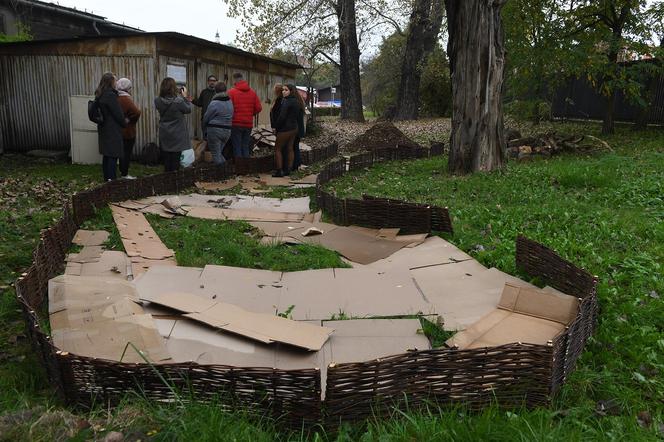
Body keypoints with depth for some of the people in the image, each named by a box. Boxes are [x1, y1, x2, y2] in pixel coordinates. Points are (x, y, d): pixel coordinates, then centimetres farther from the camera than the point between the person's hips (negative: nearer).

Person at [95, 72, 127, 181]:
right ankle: (112, 179, -5)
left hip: (103, 129, 9)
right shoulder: (110, 95, -17)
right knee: (113, 155, -5)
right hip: (112, 130, -9)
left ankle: (106, 178, 21)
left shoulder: (100, 95, 11)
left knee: (106, 155, 14)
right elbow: (118, 114, -15)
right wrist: (125, 123, 3)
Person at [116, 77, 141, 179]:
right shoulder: (125, 99, -20)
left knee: (123, 151, 20)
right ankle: (124, 174, 6)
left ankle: (122, 171, 30)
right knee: (127, 152, 1)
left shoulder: (116, 98, 4)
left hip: (119, 130, 8)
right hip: (128, 131, -8)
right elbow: (136, 112, -31)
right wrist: (131, 120, -15)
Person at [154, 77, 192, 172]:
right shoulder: (179, 101, -21)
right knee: (175, 158, 5)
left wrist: (179, 95, 6)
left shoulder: (158, 101, -8)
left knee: (166, 158, 13)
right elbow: (188, 110, -5)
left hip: (164, 135, 4)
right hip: (177, 135, -4)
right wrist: (185, 96, 4)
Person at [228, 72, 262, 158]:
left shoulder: (231, 92, -8)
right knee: (245, 147, 13)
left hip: (236, 124, -4)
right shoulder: (253, 92, 4)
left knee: (237, 148, 2)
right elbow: (258, 108, 2)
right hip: (248, 124, 4)